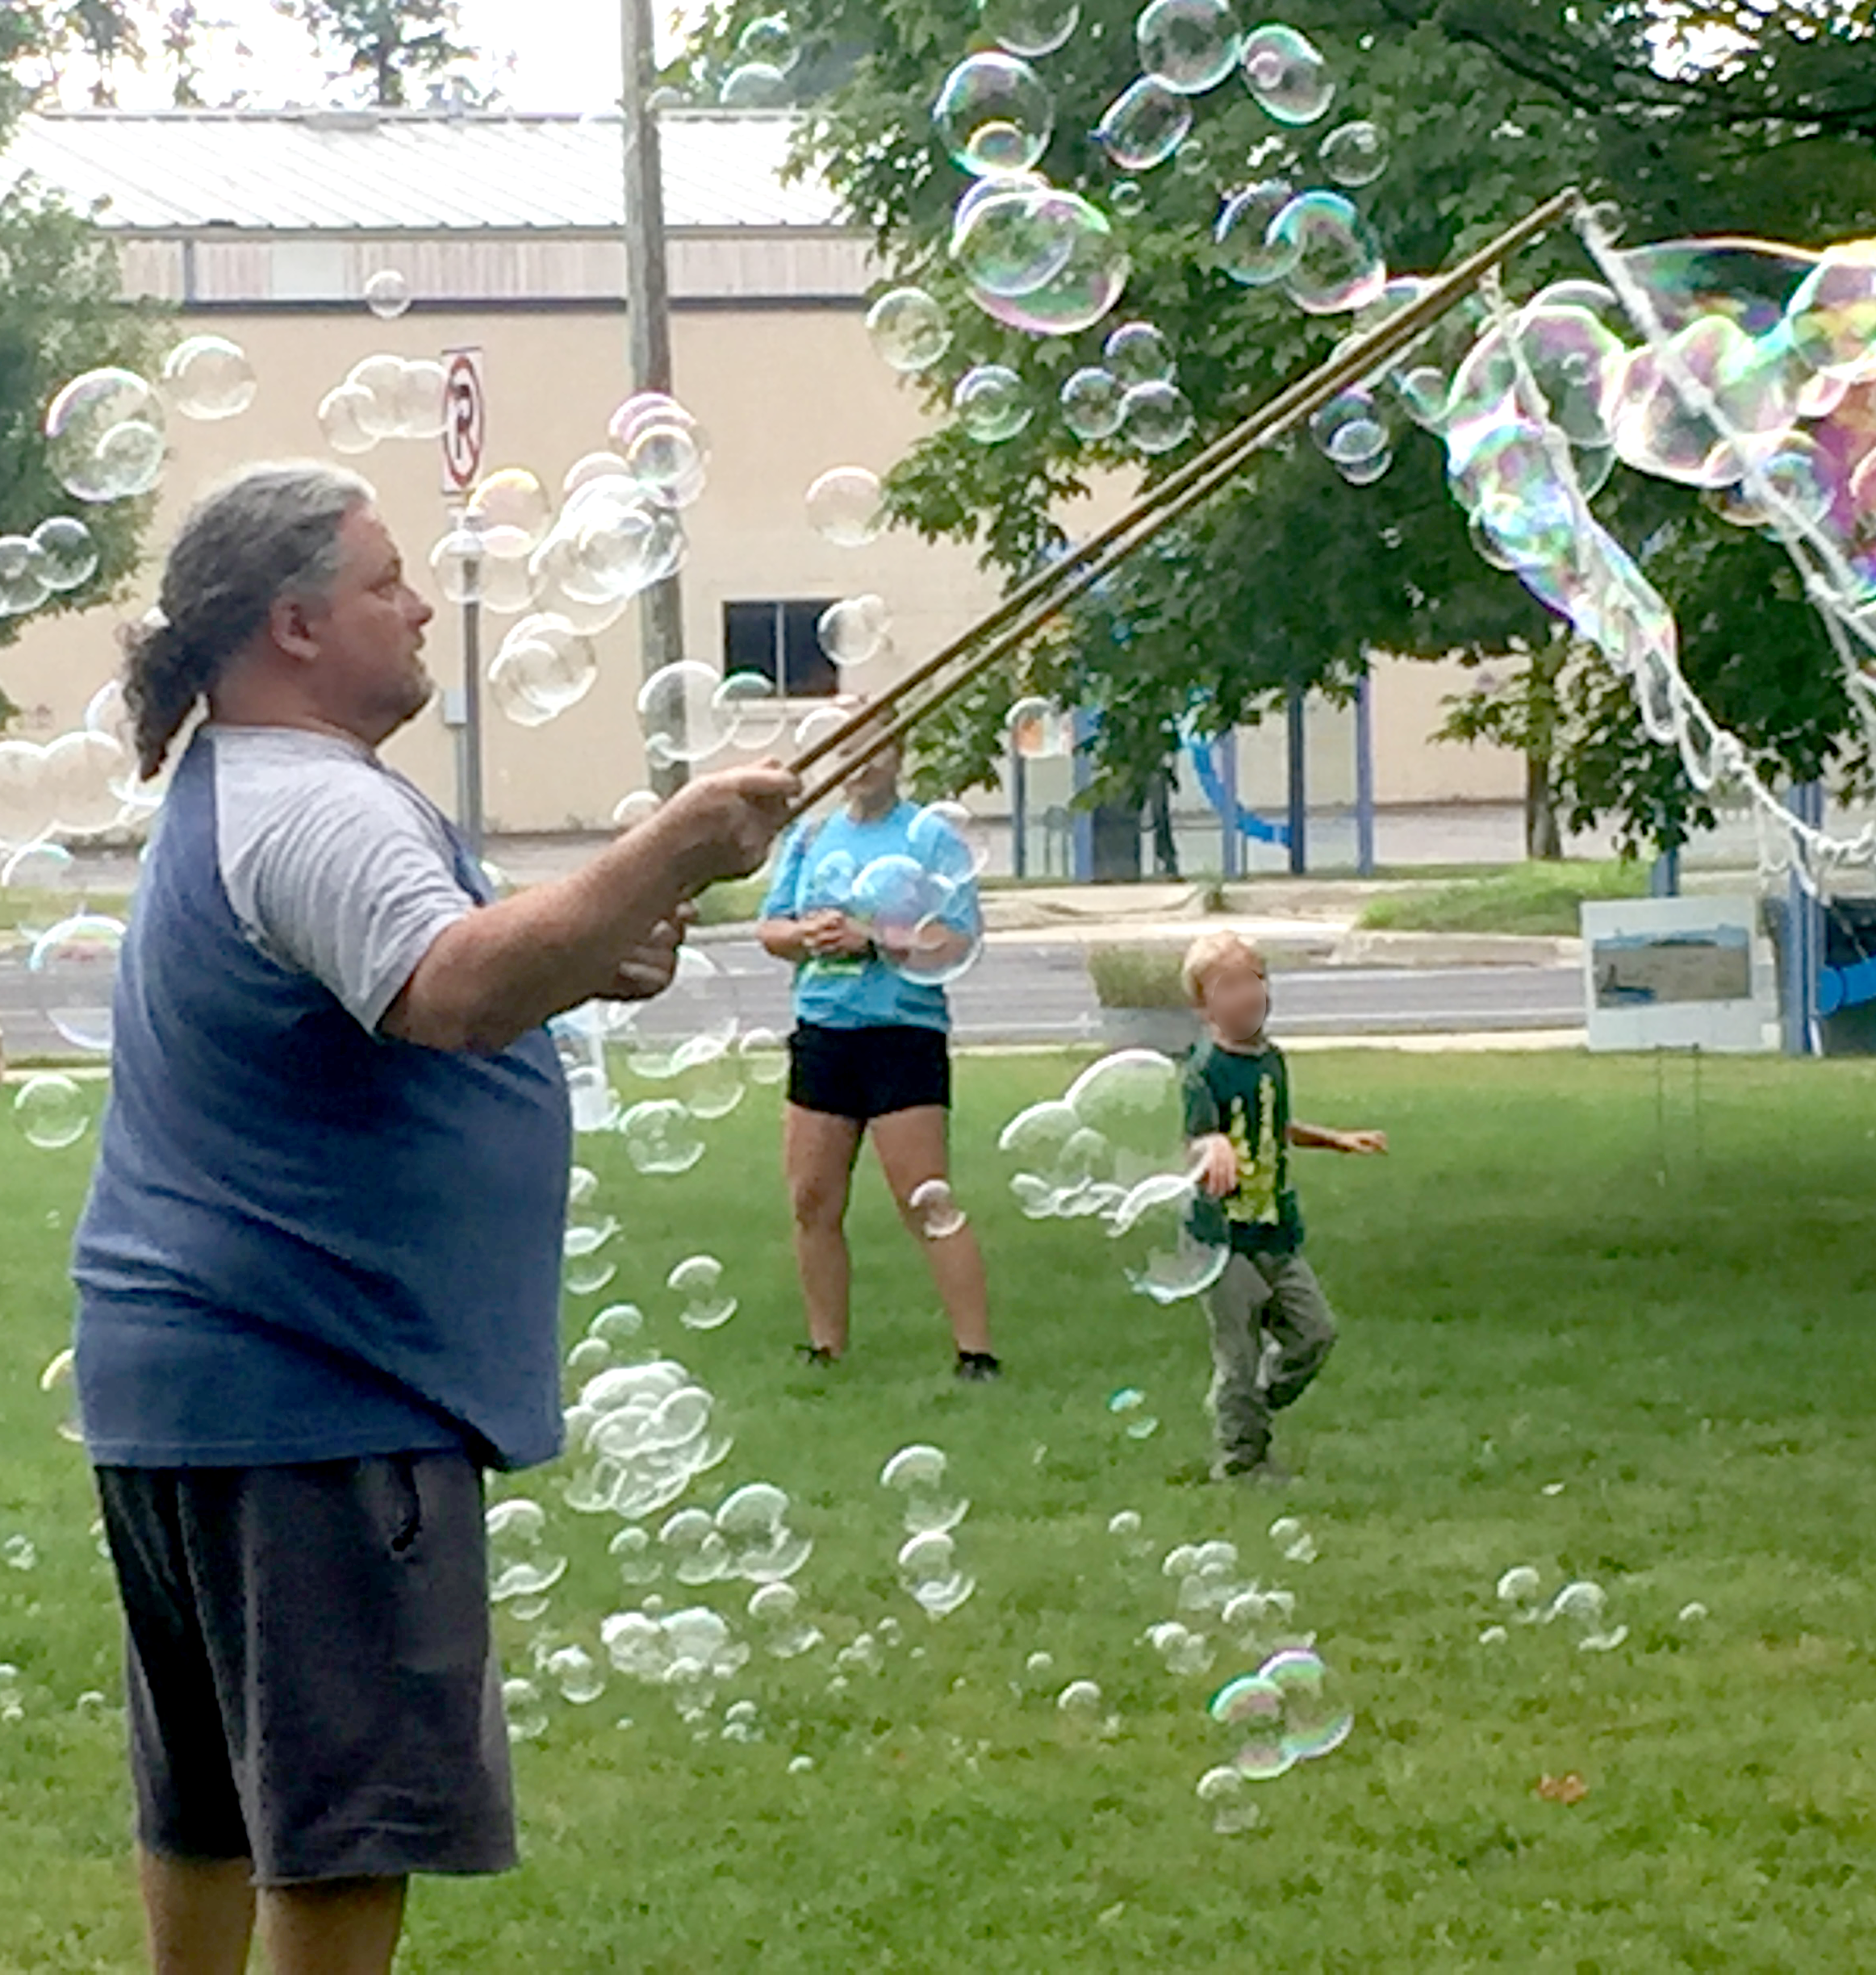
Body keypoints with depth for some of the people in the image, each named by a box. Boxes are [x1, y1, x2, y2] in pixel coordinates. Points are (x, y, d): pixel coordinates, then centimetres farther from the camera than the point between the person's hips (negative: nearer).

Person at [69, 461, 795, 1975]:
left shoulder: (231, 793, 17)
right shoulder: (312, 810, -18)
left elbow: (385, 999, 26)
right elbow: (451, 994, -36)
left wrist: (586, 963, 10)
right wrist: (666, 855, -37)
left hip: (182, 1383, 11)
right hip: (311, 1393, -11)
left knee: (211, 1793, 19)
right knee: (350, 1815, -6)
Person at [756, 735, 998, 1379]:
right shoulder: (809, 837, 14)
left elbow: (959, 941, -10)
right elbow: (769, 928, 14)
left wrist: (870, 937, -17)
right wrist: (807, 934, -8)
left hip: (903, 1033, -6)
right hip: (821, 1031, 6)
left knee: (927, 1203, -10)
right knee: (813, 1204, 6)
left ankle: (976, 1353, -7)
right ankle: (826, 1350, 17)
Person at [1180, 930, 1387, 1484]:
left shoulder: (1271, 1059, 10)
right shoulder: (1204, 1070, -13)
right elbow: (1199, 1136, -26)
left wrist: (1337, 1140, 31)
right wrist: (1214, 1152, -48)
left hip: (1277, 1228, 7)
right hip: (1225, 1230, -7)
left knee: (1313, 1328, 8)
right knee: (1238, 1348, -2)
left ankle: (1256, 1410, 27)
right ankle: (1242, 1455, 10)